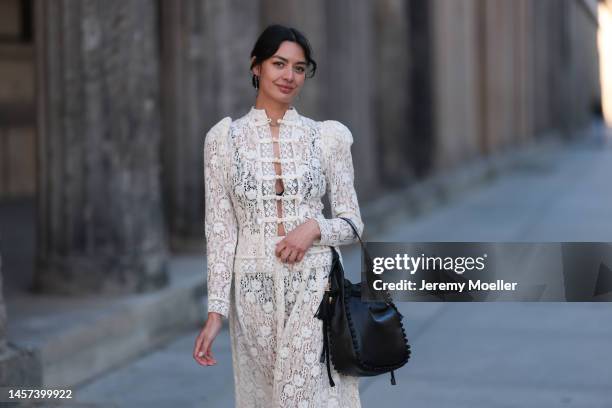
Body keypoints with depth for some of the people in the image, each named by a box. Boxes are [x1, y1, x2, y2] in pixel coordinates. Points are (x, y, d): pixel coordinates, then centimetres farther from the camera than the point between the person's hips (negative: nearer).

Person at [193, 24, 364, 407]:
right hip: (254, 291, 1)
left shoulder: (328, 136, 2)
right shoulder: (224, 138, 2)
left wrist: (314, 227, -15)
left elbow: (352, 224, 6)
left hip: (315, 287, -1)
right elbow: (220, 229, 1)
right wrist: (216, 310, -5)